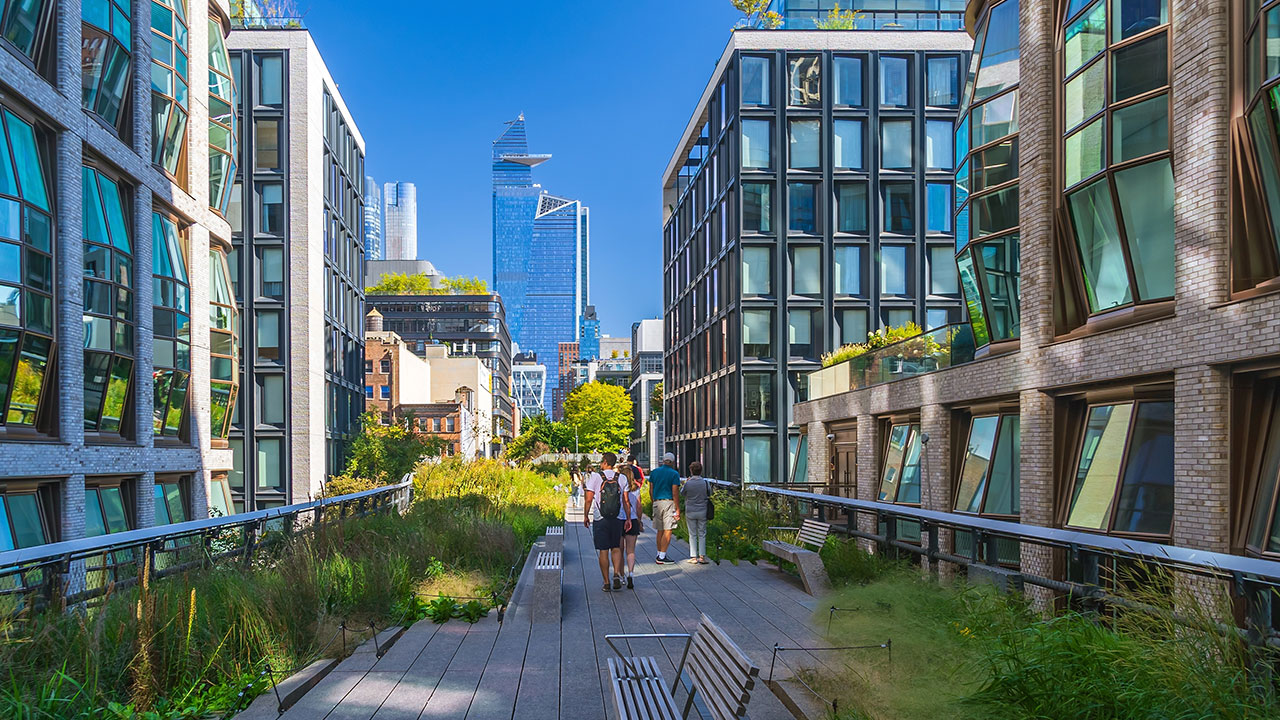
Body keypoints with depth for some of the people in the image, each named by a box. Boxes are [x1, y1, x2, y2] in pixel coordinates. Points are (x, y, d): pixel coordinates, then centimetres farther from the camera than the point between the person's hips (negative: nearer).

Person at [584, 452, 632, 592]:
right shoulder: (622, 478, 3)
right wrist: (628, 518, 11)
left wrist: (586, 516, 6)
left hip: (600, 519, -2)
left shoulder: (595, 477, -5)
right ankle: (617, 573, -7)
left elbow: (589, 499, -5)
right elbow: (626, 501, 4)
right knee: (616, 548, 14)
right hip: (618, 519, 2)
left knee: (603, 551, 4)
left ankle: (606, 583, 7)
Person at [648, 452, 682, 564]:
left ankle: (659, 554, 19)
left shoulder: (654, 472, 10)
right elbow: (675, 493, -9)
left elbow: (651, 490, 11)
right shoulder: (674, 474, -4)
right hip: (668, 502, -5)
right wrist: (678, 509, -5)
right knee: (667, 531, -4)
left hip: (657, 503, 5)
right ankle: (662, 557, -6)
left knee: (660, 531, 13)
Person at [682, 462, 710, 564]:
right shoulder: (705, 483, -6)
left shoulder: (688, 483, -11)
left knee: (692, 535, 6)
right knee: (702, 534, 8)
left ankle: (693, 557, 6)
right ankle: (702, 556, 5)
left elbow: (683, 493, 6)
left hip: (690, 512, -1)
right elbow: (709, 492, 11)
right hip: (702, 511, 1)